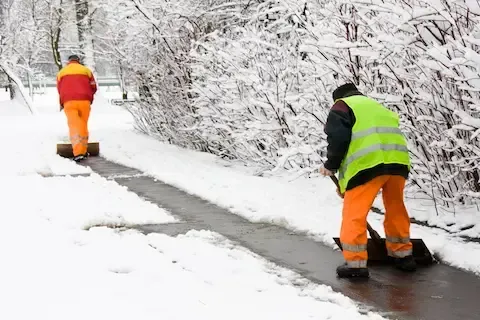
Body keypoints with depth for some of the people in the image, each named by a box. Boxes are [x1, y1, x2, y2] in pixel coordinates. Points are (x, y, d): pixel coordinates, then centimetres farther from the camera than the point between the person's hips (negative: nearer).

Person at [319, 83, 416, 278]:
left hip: (368, 163, -6)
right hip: (397, 159, 7)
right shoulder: (376, 106, 37)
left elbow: (339, 137, -2)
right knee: (396, 209, 23)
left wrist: (331, 165, 13)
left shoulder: (341, 106, 16)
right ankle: (402, 255, 32)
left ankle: (355, 263, 0)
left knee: (354, 213, 2)